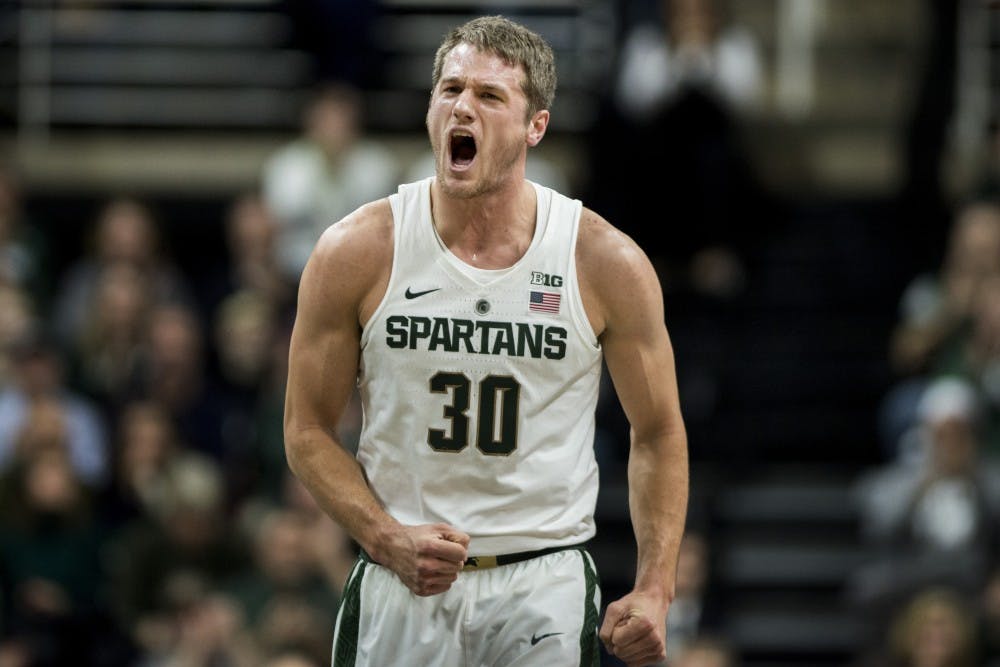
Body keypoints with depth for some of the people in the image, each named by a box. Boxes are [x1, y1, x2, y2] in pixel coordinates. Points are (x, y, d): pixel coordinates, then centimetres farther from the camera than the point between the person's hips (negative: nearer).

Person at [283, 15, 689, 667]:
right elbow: (309, 431, 3)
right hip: (400, 586, 0)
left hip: (545, 588, 0)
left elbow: (658, 434, 6)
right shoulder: (357, 253, -4)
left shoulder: (607, 262, -4)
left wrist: (654, 590, -4)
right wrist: (386, 539, -12)